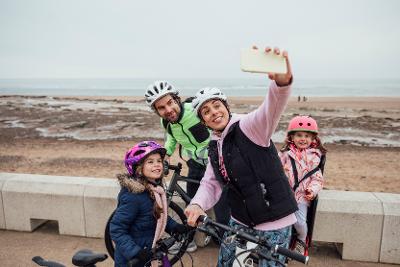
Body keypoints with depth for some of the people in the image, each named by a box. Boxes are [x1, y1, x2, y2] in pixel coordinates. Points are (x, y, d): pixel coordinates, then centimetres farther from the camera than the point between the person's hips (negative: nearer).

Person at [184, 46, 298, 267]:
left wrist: (282, 81, -58)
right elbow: (211, 183, 3)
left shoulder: (248, 126, -17)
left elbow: (271, 109, -37)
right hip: (240, 221, 7)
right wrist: (198, 204, -18)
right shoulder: (214, 147, 5)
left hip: (274, 223, -7)